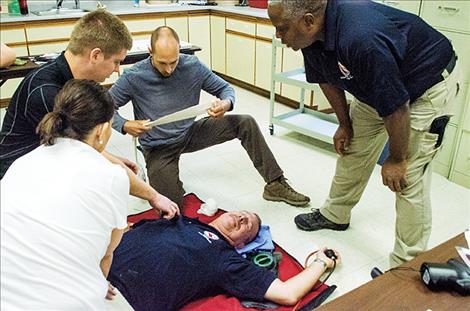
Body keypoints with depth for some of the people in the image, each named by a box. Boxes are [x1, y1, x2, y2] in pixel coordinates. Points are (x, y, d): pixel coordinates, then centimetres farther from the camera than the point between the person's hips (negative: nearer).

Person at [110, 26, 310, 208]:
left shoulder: (193, 66, -11)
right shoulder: (134, 78, -18)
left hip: (190, 133, 4)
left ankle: (275, 184, -1)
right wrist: (125, 126, -30)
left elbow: (224, 88, 1)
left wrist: (226, 103, -24)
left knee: (245, 123, -11)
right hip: (158, 147, -3)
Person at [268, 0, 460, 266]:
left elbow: (395, 106, -31)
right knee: (353, 150, 13)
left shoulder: (361, 39, -40)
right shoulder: (314, 35, -14)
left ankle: (406, 266, 5)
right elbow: (327, 79, 5)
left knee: (408, 177, -10)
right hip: (376, 87, 8)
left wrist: (396, 159, -17)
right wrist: (344, 124, 10)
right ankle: (335, 215, 34)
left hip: (429, 84, -8)